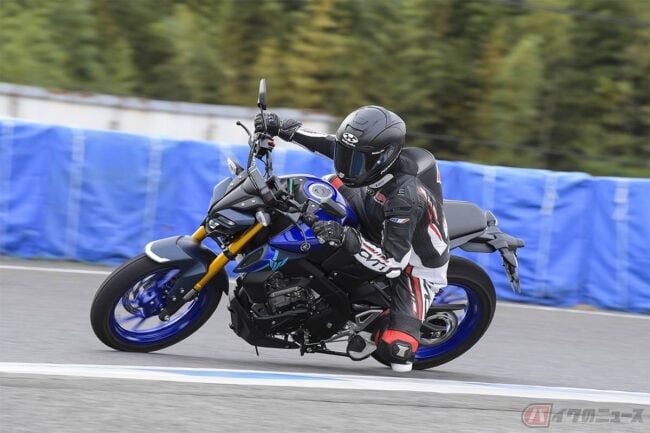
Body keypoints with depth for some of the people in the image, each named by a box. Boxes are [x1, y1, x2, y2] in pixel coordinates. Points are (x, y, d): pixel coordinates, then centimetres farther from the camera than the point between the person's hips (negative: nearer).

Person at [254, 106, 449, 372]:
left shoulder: (403, 200, -40)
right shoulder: (375, 159, -17)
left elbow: (393, 264, -40)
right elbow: (330, 144, -1)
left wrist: (347, 238, -48)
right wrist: (282, 129, -10)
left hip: (416, 268, -8)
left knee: (395, 350, -25)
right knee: (335, 183, 7)